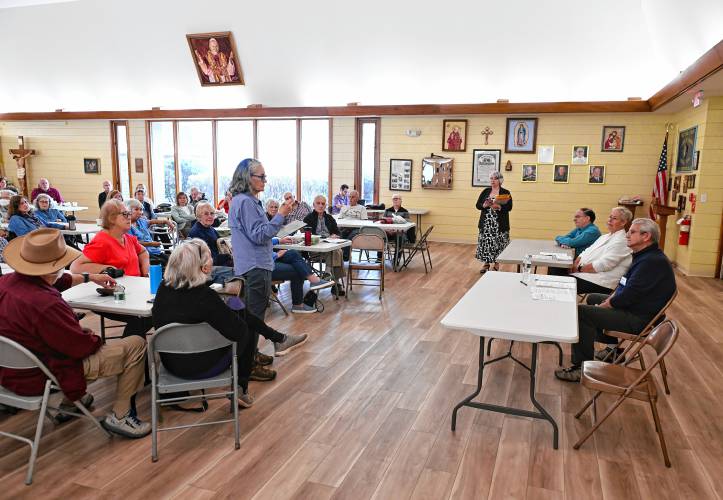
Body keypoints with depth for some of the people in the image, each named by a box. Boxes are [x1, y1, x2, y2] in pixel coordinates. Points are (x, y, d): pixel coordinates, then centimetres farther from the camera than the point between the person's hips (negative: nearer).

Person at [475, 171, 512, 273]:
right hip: (486, 223, 3)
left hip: (499, 224, -3)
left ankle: (496, 264, 14)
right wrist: (484, 205, -14)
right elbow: (478, 205, 6)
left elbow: (509, 207, -7)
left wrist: (499, 207, -23)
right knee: (485, 243, 3)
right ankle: (486, 264, 15)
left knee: (498, 243, 0)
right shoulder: (485, 191, 9)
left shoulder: (505, 192, 0)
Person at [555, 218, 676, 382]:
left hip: (638, 319, -11)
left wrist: (604, 306, -12)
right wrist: (608, 300, 2)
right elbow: (624, 286, 16)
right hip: (632, 307, 11)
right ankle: (614, 350, 33)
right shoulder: (645, 256, 11)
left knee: (581, 312, -21)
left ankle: (582, 367, -12)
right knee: (592, 298, 28)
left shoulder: (652, 261, -23)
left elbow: (628, 296, -26)